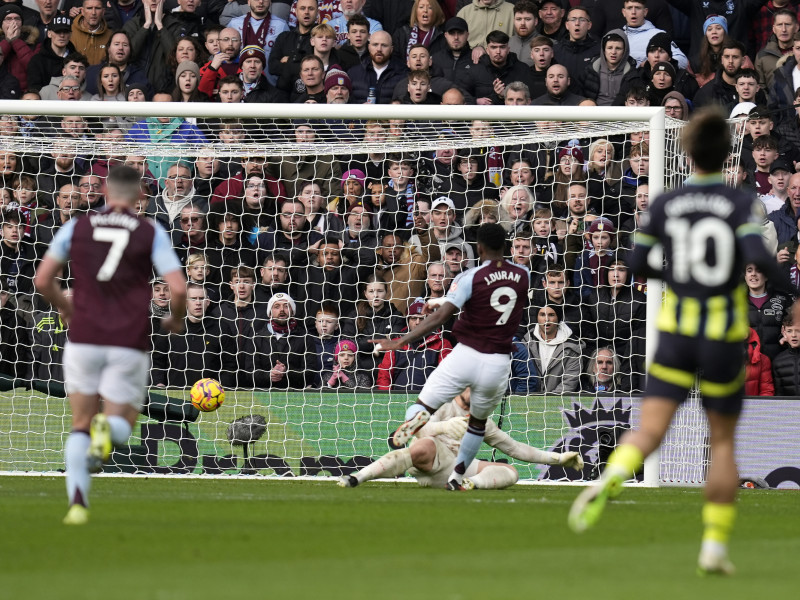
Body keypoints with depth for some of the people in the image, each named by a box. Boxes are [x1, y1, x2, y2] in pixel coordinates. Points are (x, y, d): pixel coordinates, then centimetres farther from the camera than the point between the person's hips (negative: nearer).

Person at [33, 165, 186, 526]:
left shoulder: (77, 227, 5)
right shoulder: (151, 233, 0)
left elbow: (42, 280, 7)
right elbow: (178, 288, -8)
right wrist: (176, 319, 14)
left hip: (84, 339, 1)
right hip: (129, 344, -1)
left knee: (81, 425, 13)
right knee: (121, 426, 11)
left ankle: (77, 502, -8)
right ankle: (106, 429, -28)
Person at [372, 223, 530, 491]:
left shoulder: (470, 277, -8)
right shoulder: (522, 275, 5)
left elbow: (440, 317, -17)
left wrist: (401, 341, -16)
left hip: (466, 355, -3)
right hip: (499, 363, 3)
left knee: (424, 405, 0)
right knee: (478, 421, 25)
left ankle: (417, 416, -35)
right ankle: (457, 477, 28)